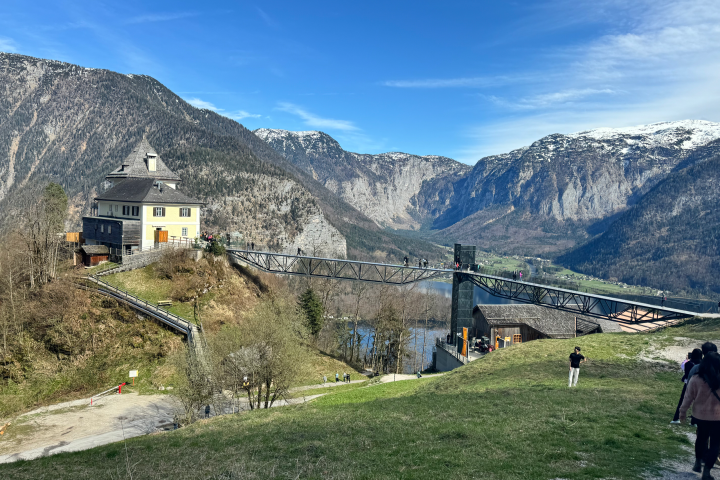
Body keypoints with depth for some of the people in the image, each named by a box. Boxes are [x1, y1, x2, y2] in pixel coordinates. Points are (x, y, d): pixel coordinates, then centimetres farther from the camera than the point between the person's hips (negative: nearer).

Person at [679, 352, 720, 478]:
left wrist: (683, 412, 6)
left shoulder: (696, 380, -15)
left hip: (700, 415, 2)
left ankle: (698, 463, 36)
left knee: (701, 438, 24)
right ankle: (706, 471, 8)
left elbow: (688, 397, -6)